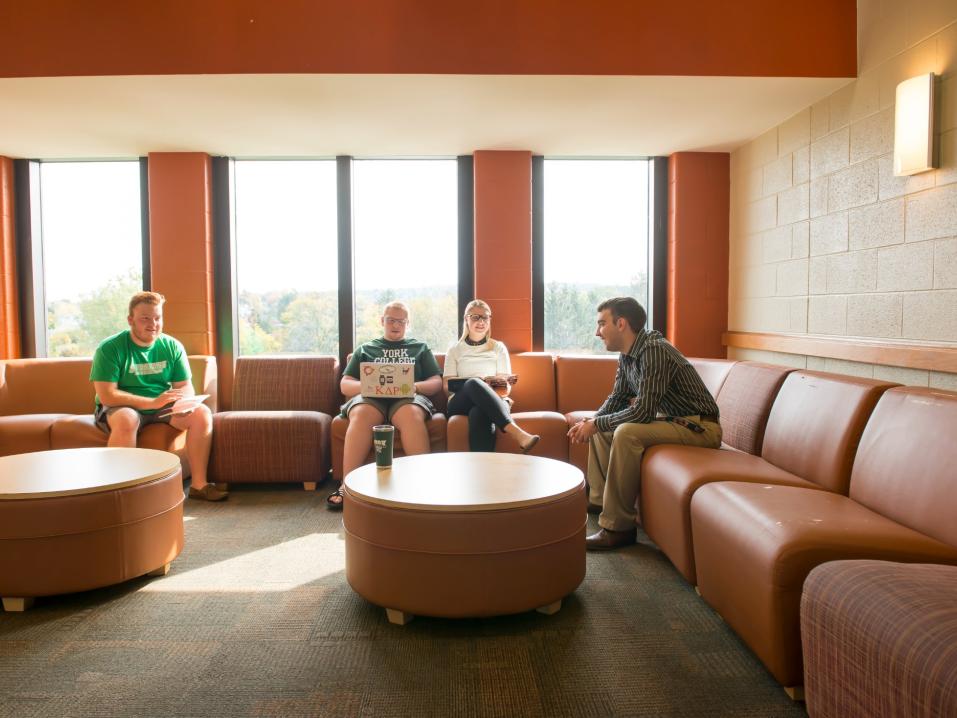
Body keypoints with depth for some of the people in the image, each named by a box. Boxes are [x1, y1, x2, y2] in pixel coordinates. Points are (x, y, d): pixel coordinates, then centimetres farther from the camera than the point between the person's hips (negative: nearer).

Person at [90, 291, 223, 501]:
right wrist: (152, 402, -31)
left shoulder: (172, 346, 0)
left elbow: (185, 386, 1)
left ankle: (198, 483, -15)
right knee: (126, 419, -38)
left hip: (164, 407, 4)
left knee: (202, 413, -19)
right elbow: (107, 396, -21)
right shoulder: (109, 348, -13)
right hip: (121, 408, -4)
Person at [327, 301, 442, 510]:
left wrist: (414, 386, -8)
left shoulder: (420, 347, 26)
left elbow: (437, 382, 15)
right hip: (370, 397, 1)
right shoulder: (365, 349, 27)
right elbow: (345, 385, 16)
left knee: (411, 415, -38)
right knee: (362, 415, -36)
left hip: (408, 397, 0)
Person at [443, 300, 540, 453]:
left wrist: (503, 386, -14)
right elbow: (447, 386, 9)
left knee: (479, 413, -41)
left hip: (491, 401, 1)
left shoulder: (498, 347, 22)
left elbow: (507, 385, 14)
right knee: (474, 383, -39)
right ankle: (516, 432, -56)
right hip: (461, 403, 0)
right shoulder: (454, 350, 21)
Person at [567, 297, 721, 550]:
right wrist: (591, 421, -4)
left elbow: (643, 412, -29)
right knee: (601, 427, 11)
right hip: (670, 419, 10)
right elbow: (616, 398, 14)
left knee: (627, 433, -30)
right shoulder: (626, 355, 4)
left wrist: (596, 424, -17)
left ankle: (618, 527, -21)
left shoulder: (654, 351, -24)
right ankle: (599, 499, 19)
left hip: (698, 427, -10)